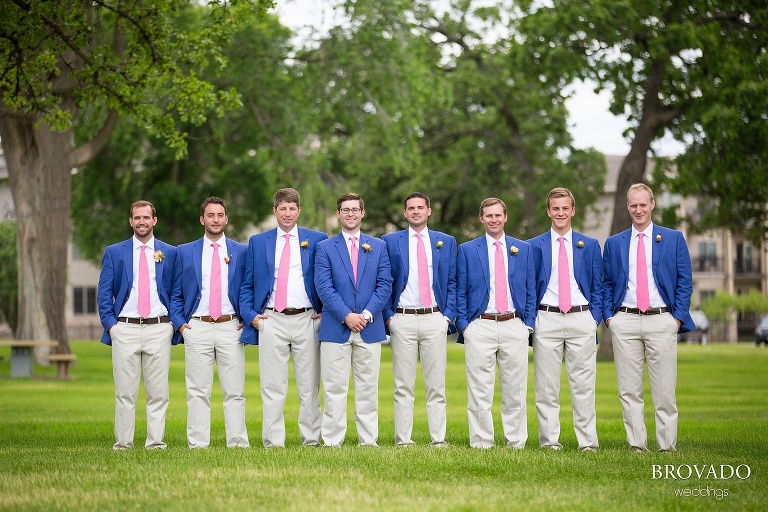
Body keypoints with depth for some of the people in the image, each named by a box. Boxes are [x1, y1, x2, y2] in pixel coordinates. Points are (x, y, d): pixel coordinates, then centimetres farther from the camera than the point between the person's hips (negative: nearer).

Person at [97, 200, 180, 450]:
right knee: (125, 392, -1)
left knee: (158, 392, 0)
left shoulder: (170, 253, 10)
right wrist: (110, 323, -2)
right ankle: (123, 444, 3)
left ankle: (156, 443, 4)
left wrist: (175, 324, 2)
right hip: (125, 328, 0)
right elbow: (104, 293, 9)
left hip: (159, 328, 0)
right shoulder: (114, 253, 9)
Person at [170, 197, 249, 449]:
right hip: (197, 328, 0)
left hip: (230, 327, 0)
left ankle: (238, 443, 2)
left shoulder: (241, 251, 10)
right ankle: (197, 443, 2)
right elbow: (175, 294, 13)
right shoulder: (185, 252, 10)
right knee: (198, 391, -1)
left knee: (234, 391, -1)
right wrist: (179, 322, 1)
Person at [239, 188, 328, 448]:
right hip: (271, 321, 1)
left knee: (309, 387, 3)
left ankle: (311, 440, 9)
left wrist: (325, 311, 1)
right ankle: (273, 442, 3)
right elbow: (247, 285, 13)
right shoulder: (258, 242, 11)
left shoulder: (317, 240, 7)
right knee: (272, 387, 0)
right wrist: (250, 315, 0)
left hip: (306, 320, -1)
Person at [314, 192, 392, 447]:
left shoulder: (378, 246, 12)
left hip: (370, 328, 2)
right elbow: (324, 287, -3)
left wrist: (367, 314, -9)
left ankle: (368, 441, 8)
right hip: (335, 328, -2)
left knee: (368, 388, 4)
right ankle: (332, 442, 1)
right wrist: (346, 316, -14)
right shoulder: (325, 247, 6)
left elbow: (385, 284, 4)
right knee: (334, 389, -2)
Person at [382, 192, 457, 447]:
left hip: (434, 319, 1)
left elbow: (453, 282, 11)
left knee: (436, 385, 1)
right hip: (402, 319, -1)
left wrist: (448, 315, 0)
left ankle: (438, 439, 4)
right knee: (403, 386, 0)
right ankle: (403, 439, 3)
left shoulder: (446, 242, 11)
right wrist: (388, 316, -1)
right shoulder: (390, 241, 8)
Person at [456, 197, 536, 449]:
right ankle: (481, 443, 3)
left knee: (515, 391, 4)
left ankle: (516, 442, 10)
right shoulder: (467, 250, 8)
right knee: (479, 392, -3)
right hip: (480, 327, -1)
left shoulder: (524, 249, 12)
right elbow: (460, 292, 8)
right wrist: (463, 325, -2)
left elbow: (531, 290, 12)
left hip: (514, 326, 1)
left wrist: (528, 324, 2)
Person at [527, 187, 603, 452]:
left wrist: (595, 318, 1)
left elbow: (598, 287, 12)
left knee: (583, 385, -1)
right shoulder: (535, 246, 8)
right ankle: (549, 441, 6)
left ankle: (588, 442, 3)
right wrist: (530, 319, 0)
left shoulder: (590, 245, 11)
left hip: (581, 319, 0)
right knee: (546, 386, 0)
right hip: (547, 319, 0)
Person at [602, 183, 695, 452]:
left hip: (662, 321, -2)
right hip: (625, 321, 2)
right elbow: (607, 284, 14)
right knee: (629, 390, 1)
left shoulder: (674, 239, 7)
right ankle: (637, 445, 7)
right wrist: (609, 316, 2)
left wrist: (678, 317, -3)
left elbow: (684, 282, 6)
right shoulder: (614, 243, 13)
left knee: (664, 389, -1)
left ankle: (667, 446, 5)